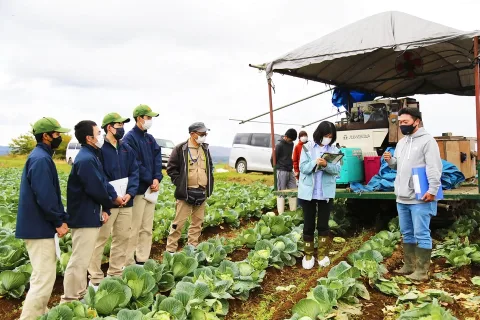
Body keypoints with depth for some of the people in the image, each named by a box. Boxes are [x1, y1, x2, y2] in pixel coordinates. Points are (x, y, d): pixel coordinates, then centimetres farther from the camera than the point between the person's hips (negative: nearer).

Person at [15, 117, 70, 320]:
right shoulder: (41, 159, -19)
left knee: (44, 273, 21)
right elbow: (45, 197, -25)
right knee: (44, 278, -7)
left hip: (38, 225, 11)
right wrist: (59, 222, -14)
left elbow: (50, 194, 16)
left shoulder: (40, 157, 13)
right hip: (38, 227, -11)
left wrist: (62, 218, 9)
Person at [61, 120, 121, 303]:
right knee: (79, 260, -3)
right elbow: (96, 189, -21)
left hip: (88, 215, 10)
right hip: (85, 217, -10)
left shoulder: (91, 156, 13)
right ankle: (70, 301, 6)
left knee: (82, 259, 17)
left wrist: (105, 208, 5)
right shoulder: (86, 159, -19)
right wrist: (111, 202, -2)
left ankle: (79, 295, 28)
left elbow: (100, 184, 14)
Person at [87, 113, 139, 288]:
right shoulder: (99, 149, -9)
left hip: (126, 201, 7)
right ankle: (95, 278, 9)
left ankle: (115, 274, 25)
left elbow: (134, 172, 9)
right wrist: (114, 196, -17)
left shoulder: (127, 149, 12)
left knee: (123, 237, 12)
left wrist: (130, 193, -6)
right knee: (100, 239, -1)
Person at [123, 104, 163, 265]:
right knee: (134, 228, -4)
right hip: (137, 189, -8)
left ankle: (142, 260, 20)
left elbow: (157, 159, 7)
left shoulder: (150, 139, 15)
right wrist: (150, 181, -11)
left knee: (147, 228, 11)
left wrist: (157, 179, -8)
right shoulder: (130, 138, -9)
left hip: (150, 188, 8)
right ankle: (129, 263, 5)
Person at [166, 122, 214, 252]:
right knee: (179, 222, -4)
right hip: (186, 192, -6)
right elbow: (171, 168, -5)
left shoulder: (205, 149, 13)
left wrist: (209, 185, 13)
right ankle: (170, 249, 5)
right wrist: (180, 183, -10)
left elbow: (210, 167, 25)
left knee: (198, 222, 10)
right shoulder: (181, 149, -7)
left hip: (202, 193, 6)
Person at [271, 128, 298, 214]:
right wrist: (278, 168, 4)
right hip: (281, 172, -7)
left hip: (290, 171, 7)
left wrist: (290, 166, 9)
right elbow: (272, 159, -7)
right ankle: (281, 214, -1)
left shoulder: (291, 144, 12)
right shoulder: (279, 145, -11)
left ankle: (293, 212, 16)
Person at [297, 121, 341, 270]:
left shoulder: (334, 150, 2)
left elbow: (337, 169, -7)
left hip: (326, 192, 1)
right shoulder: (307, 147, -3)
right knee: (308, 224, 7)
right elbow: (303, 168, -8)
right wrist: (315, 163, -27)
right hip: (308, 191, -1)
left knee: (323, 224, 7)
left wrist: (326, 164, -26)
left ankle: (323, 254, 19)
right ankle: (308, 254, 19)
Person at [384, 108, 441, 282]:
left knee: (421, 234, -3)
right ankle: (409, 266, 27)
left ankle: (422, 271, 3)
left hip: (420, 198, -9)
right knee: (407, 233, 16)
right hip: (402, 197, 9)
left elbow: (434, 168, -16)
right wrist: (390, 161, 2)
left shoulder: (427, 140, -9)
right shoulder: (401, 142, 16)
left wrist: (432, 190, -23)